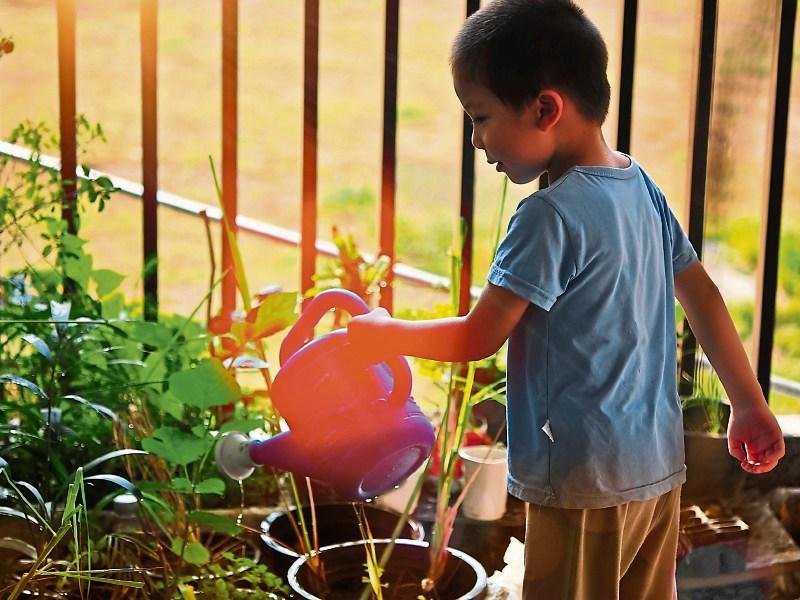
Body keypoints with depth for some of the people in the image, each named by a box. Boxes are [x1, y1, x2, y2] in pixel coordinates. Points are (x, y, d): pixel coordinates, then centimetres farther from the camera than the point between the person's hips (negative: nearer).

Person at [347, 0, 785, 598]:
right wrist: (751, 406, 20)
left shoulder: (550, 216, -18)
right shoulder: (643, 187, 6)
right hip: (658, 468, 8)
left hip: (585, 481, -8)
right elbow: (704, 297, 12)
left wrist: (385, 334, 3)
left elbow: (478, 338, -13)